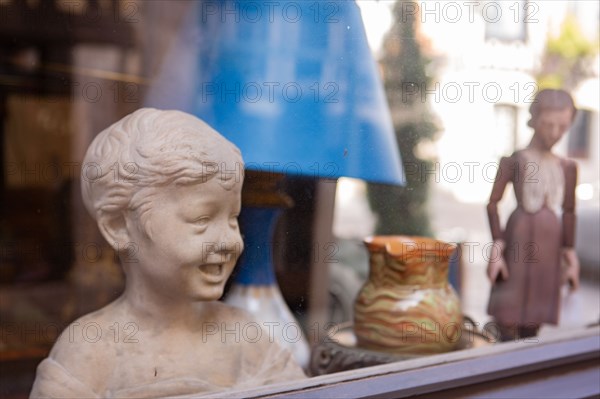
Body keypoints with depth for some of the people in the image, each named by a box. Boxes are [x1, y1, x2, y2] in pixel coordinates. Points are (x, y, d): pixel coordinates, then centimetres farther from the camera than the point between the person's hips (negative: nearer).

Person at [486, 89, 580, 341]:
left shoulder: (567, 167, 7)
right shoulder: (514, 161, -5)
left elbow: (568, 213, 12)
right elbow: (493, 203, -5)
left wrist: (570, 257, 11)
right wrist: (497, 247, -10)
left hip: (550, 249, 4)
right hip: (519, 241, -4)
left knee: (535, 315, 11)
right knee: (509, 311, 0)